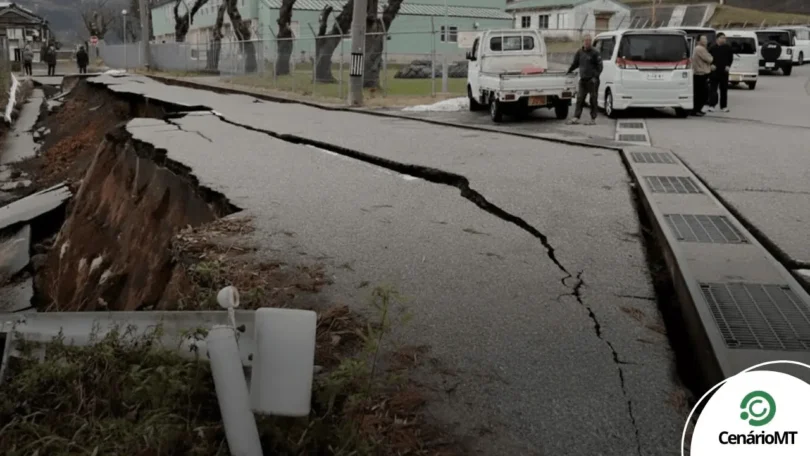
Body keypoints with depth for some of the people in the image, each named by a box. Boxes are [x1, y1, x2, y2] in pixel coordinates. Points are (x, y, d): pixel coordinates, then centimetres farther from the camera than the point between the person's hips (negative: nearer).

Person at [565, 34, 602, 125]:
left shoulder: (595, 53, -5)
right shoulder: (579, 52, 10)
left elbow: (599, 66, -7)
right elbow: (575, 63, 25)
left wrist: (595, 76, -16)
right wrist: (570, 70, 21)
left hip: (592, 80, -5)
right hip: (583, 80, 5)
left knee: (593, 100, 0)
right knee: (579, 99, 3)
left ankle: (593, 119, 6)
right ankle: (576, 118, 5)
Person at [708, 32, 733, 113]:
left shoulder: (728, 48, 5)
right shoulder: (712, 48, -1)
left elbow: (731, 58, 10)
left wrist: (728, 66, -3)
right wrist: (711, 65, -10)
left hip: (724, 71, 2)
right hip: (715, 71, -2)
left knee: (724, 89, 7)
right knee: (713, 88, -7)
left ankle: (723, 106, 13)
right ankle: (712, 105, -6)